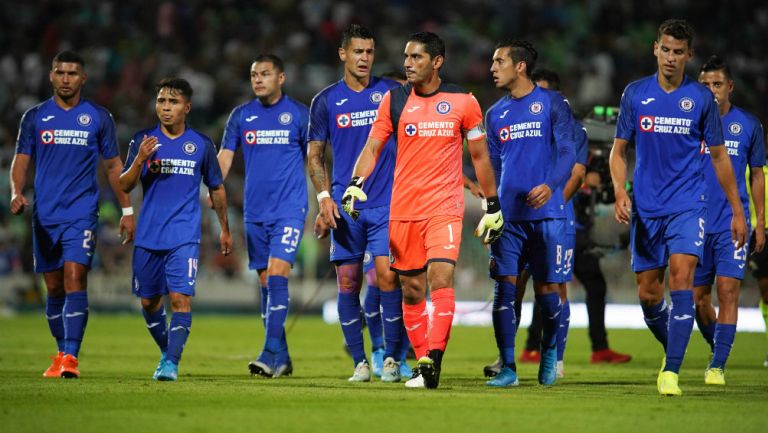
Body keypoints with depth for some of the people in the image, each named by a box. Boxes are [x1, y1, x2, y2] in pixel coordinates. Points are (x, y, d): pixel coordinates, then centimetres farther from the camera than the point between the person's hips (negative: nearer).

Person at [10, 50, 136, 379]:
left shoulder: (98, 118, 5)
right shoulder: (34, 117, 7)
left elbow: (113, 165, 11)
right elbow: (21, 160, 5)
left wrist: (127, 210, 9)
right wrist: (16, 193, -15)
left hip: (82, 213, -2)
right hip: (44, 216, 2)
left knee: (75, 281, -16)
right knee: (54, 288, 7)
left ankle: (71, 358, -21)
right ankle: (62, 352, 21)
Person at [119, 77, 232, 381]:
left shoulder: (201, 145, 3)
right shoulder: (143, 140, 3)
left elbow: (216, 189, 14)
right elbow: (124, 186, -1)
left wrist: (225, 229, 19)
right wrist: (140, 160, -18)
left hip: (184, 238, -2)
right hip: (148, 236, 2)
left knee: (181, 298, -16)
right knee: (149, 301, 10)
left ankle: (172, 363, -16)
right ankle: (166, 352, 32)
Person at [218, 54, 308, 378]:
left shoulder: (298, 114, 1)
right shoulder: (241, 115, 9)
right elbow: (224, 157, 8)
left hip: (289, 209, -4)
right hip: (254, 212, 4)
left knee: (276, 276, -17)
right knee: (266, 283, 6)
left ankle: (271, 354, -19)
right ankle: (282, 360, 13)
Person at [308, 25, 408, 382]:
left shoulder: (392, 93, 4)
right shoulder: (326, 101, 6)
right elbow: (315, 155, 10)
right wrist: (324, 197, -3)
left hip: (387, 203, -1)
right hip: (345, 207, 1)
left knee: (386, 275, -12)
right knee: (348, 282, 0)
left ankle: (391, 357, -2)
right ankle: (360, 362, 9)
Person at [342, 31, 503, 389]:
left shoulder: (463, 102, 1)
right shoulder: (394, 100, 6)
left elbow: (480, 157, 9)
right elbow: (373, 147, 3)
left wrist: (493, 207, 9)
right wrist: (356, 184, -15)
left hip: (445, 208, -3)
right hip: (403, 209, 3)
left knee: (440, 277, -20)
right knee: (412, 289, 5)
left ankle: (434, 359, -23)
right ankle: (422, 363, 16)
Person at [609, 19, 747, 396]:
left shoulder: (701, 97, 1)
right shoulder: (635, 94, 4)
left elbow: (718, 156, 8)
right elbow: (619, 150, 9)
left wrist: (737, 211, 8)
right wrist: (620, 193, -8)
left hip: (687, 205, -2)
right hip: (646, 209, 2)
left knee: (681, 278, -19)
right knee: (647, 293, 4)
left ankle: (670, 373, -21)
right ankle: (672, 350, 31)